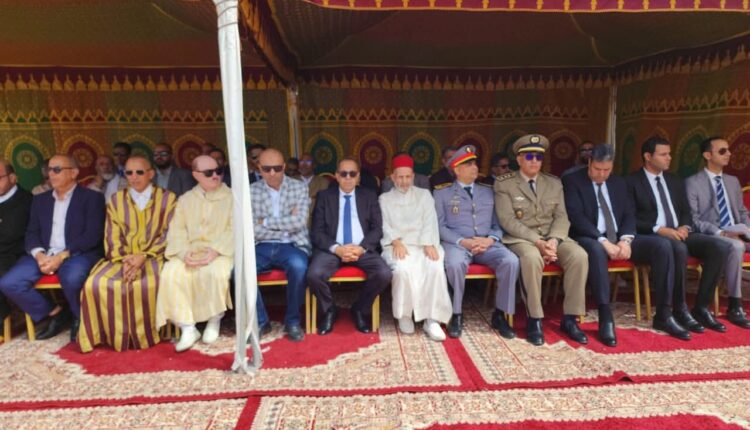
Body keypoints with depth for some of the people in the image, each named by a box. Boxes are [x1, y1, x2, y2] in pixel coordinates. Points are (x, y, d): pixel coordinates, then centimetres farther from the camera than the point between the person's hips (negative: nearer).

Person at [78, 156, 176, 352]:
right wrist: (124, 260, -12)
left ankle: (145, 335, -9)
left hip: (152, 257, -3)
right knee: (97, 283, -23)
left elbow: (169, 235, -2)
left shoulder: (167, 198, 5)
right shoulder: (116, 200, 15)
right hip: (122, 258, 4)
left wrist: (143, 256, -14)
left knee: (147, 284, -33)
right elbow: (113, 237, 6)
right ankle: (115, 336, -5)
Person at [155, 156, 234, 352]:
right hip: (190, 252, 3)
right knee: (171, 274, -24)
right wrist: (184, 252, -13)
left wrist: (216, 250, -20)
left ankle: (215, 320, -7)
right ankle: (188, 328, -13)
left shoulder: (231, 197, 6)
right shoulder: (185, 199, 17)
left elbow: (234, 230, -5)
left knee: (215, 273, -33)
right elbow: (176, 230, 7)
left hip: (220, 252, -3)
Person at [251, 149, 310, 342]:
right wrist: (285, 224, -7)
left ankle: (292, 320, -9)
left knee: (298, 266, -34)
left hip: (291, 245, -1)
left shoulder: (299, 187, 3)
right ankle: (259, 320, -3)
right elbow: (251, 230, -4)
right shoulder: (251, 192, 5)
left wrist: (266, 221, -7)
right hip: (262, 247, 2)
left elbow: (299, 222, -11)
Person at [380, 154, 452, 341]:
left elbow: (430, 222, 5)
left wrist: (429, 244, -14)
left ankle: (431, 319, -22)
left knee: (435, 268, -31)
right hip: (398, 245, -1)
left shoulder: (424, 194, 19)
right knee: (403, 269, -34)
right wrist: (396, 242, -17)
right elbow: (384, 225, 4)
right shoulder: (385, 198, 18)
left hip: (423, 243, 1)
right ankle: (404, 314, -11)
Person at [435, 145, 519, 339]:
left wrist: (491, 239, -9)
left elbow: (498, 223, 13)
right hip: (456, 243, -3)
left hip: (487, 244, 3)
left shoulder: (488, 192, 20)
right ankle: (456, 315, -13)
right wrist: (463, 241, -15)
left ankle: (500, 315, -7)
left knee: (511, 261, -26)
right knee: (455, 264, -36)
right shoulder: (442, 194, 9)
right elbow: (440, 226, -1)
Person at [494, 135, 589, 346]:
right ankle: (534, 320, -19)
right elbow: (507, 220, -11)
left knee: (579, 256, -24)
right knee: (532, 258, -37)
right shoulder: (504, 184, -1)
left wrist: (554, 239, -15)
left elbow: (561, 217, 6)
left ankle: (569, 319, -10)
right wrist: (537, 241, -21)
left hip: (552, 236, 5)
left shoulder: (554, 183, 14)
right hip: (521, 238, -4)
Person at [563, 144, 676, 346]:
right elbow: (576, 217, -13)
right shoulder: (572, 181, -2)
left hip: (619, 238, 6)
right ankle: (606, 318, -38)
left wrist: (626, 240, -10)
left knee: (662, 245, -16)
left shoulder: (619, 183, 17)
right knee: (596, 249, -40)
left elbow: (629, 215, 11)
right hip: (591, 239, -6)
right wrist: (604, 241, -21)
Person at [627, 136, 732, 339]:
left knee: (721, 246, -18)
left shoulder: (675, 181, 20)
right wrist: (659, 229, -20)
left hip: (679, 233, 7)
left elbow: (686, 212, 18)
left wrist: (685, 227, -5)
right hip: (652, 236, -7)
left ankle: (701, 307, -9)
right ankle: (680, 309, -20)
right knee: (679, 249, -37)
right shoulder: (632, 182, -2)